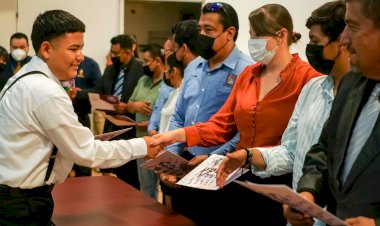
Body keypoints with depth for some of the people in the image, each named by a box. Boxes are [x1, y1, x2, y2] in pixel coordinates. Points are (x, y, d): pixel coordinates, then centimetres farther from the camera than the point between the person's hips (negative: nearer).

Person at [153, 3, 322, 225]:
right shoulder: (248, 74, 12)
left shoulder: (307, 79, -10)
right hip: (240, 174, 6)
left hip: (278, 182, -5)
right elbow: (222, 125, 9)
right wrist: (180, 134, -5)